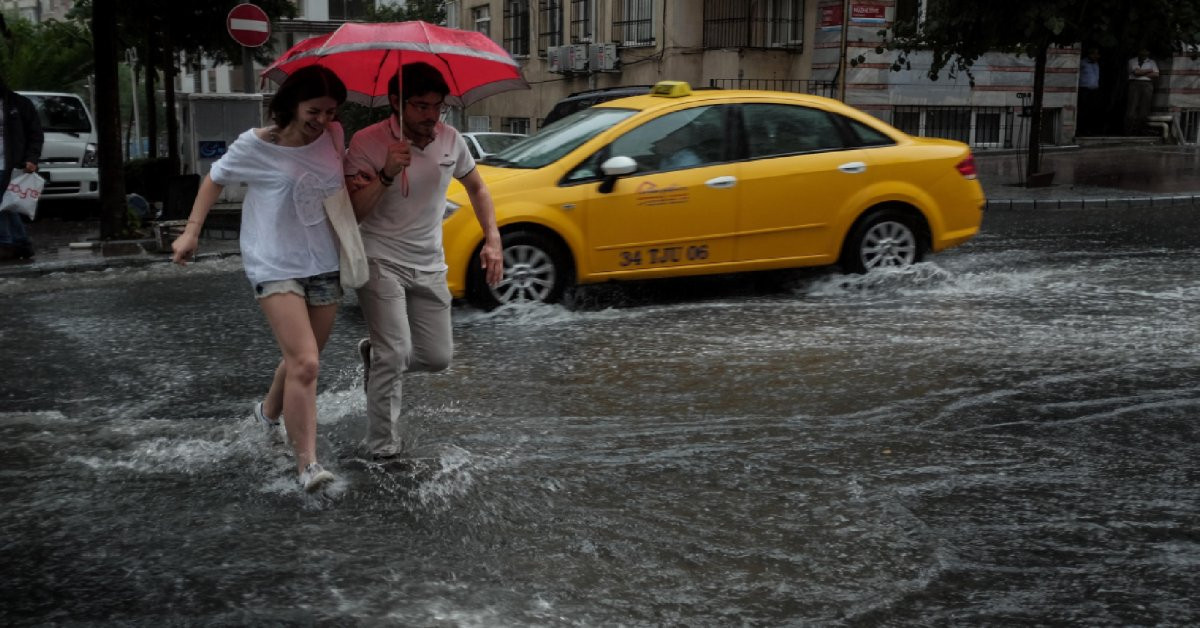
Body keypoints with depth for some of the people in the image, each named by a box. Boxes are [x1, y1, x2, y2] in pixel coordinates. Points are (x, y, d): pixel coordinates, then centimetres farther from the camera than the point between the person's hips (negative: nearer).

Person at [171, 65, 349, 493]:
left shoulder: (332, 137, -1)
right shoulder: (256, 145, -11)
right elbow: (215, 179, 5)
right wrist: (191, 232, 2)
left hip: (324, 264, 5)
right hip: (275, 266, -5)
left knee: (302, 360, 17)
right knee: (305, 363, -18)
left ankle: (270, 412, 47)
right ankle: (307, 464, -14)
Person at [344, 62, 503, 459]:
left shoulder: (450, 140, 0)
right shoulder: (367, 143, -14)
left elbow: (477, 189, 16)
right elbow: (351, 212, -17)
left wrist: (493, 240, 4)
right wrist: (387, 173, -31)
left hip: (429, 266, 5)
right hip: (380, 262, -5)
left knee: (438, 357, 5)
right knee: (395, 352, -17)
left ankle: (375, 355, 34)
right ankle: (384, 447, -2)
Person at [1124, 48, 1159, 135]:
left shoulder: (1152, 62, 17)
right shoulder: (1132, 61, 10)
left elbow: (1156, 75, 4)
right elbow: (1136, 72, -6)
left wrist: (1141, 73, -1)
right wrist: (1149, 70, 3)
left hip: (1147, 85, 2)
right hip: (1135, 83, -2)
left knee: (1144, 108, -4)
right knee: (1132, 106, -10)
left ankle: (1140, 130, -2)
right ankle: (1128, 130, -11)